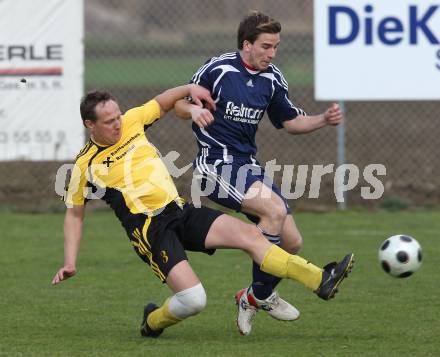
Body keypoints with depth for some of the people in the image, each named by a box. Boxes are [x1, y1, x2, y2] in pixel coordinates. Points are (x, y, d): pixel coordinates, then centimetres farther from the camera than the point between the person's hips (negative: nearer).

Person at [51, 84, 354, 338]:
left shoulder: (131, 122, 8)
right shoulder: (86, 165, -2)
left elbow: (161, 103, 26)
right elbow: (75, 213, 9)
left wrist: (189, 89, 7)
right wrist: (70, 262, 4)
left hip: (181, 211, 5)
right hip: (150, 229, -5)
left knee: (247, 233, -13)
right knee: (193, 300, -22)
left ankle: (321, 281, -16)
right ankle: (153, 322, 11)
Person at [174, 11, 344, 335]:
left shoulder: (273, 79, 6)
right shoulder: (218, 69, -10)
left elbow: (290, 121, 16)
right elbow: (178, 104, -2)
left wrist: (324, 120, -1)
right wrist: (193, 110, -25)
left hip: (248, 165, 7)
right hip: (215, 164, -7)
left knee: (292, 241, -1)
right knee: (274, 208, -28)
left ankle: (252, 298, 23)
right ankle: (261, 294, -14)